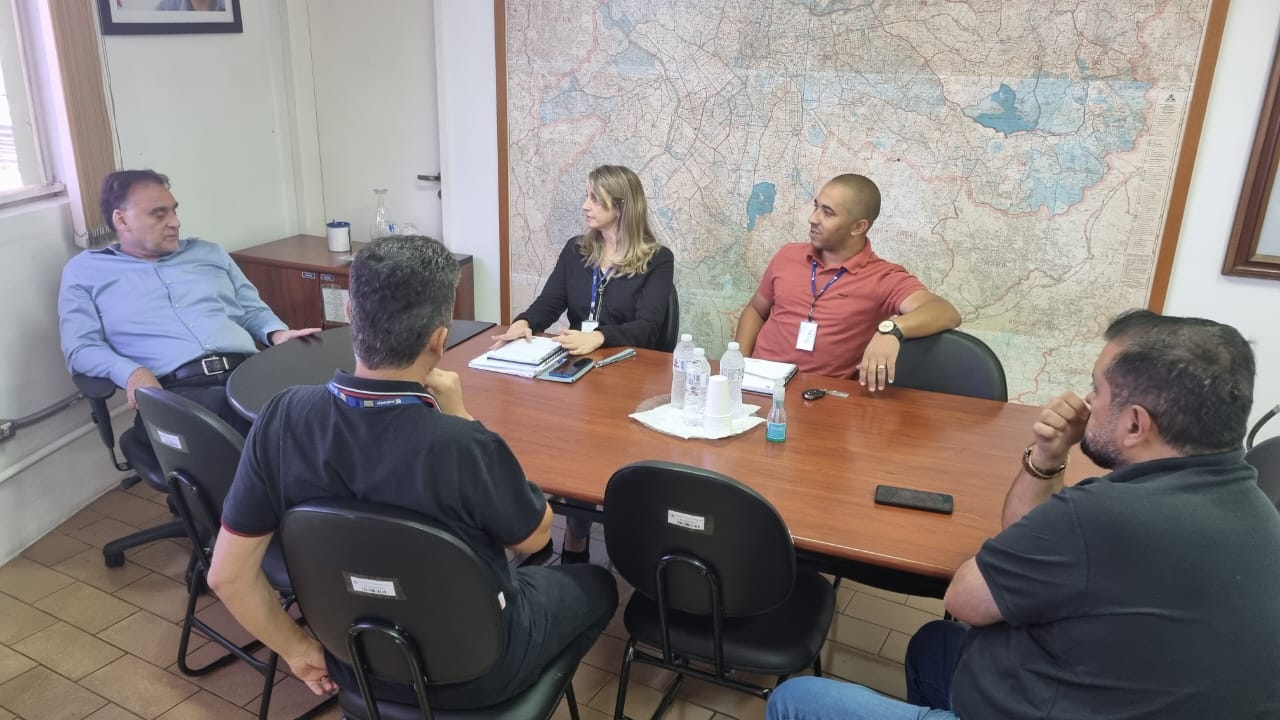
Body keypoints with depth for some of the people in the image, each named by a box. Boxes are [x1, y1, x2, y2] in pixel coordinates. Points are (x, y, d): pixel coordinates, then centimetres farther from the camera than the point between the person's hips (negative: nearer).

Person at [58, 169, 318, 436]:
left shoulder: (209, 252, 28)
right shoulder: (84, 271, 17)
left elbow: (252, 309, 27)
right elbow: (81, 348, 8)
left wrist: (277, 334, 3)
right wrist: (132, 373, -13)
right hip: (177, 390, -4)